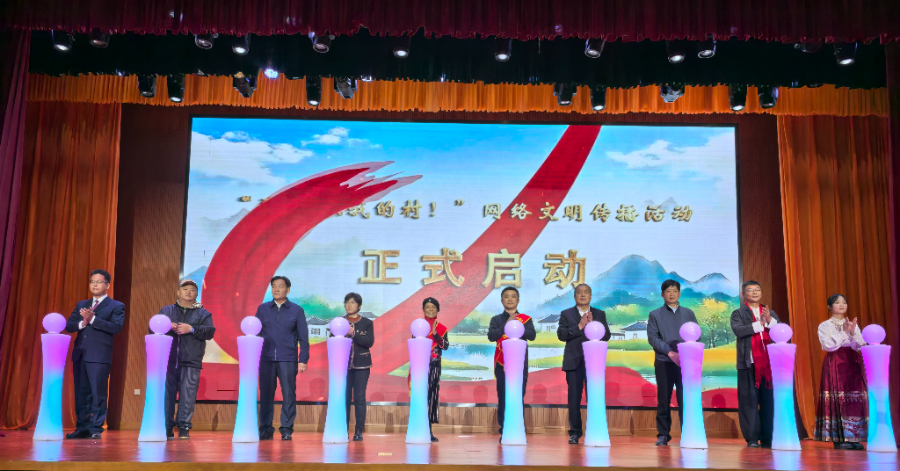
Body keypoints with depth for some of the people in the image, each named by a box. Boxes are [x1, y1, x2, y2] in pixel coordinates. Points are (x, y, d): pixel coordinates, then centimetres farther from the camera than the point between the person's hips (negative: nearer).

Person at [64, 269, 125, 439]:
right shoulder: (81, 305, 21)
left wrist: (93, 319, -18)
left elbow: (116, 327, -11)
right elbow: (69, 326, 12)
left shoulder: (116, 306, 5)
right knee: (81, 392, 8)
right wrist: (82, 323, -9)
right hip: (80, 354, 5)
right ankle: (82, 427, 15)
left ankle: (95, 428, 0)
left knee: (98, 393, -6)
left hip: (99, 355, -5)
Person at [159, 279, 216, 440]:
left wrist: (191, 329, -13)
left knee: (188, 394, -6)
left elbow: (210, 331, 0)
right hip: (168, 359, 1)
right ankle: (166, 428, 8)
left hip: (191, 362, -1)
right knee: (166, 393, 0)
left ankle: (184, 427, 1)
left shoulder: (203, 313, 15)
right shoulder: (166, 310, 19)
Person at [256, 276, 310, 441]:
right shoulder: (262, 309, 10)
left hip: (288, 360, -1)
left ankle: (287, 429, 7)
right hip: (266, 359, 2)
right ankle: (265, 429, 13)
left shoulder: (296, 310, 6)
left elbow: (303, 337, 4)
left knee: (288, 395, 0)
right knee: (266, 394, 5)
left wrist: (303, 360, -3)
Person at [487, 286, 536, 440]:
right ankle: (504, 432, 7)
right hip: (502, 363, 0)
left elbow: (532, 335, -7)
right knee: (503, 398, 0)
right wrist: (506, 325, -15)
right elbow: (491, 336, -8)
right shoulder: (496, 319, 8)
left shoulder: (526, 319, 8)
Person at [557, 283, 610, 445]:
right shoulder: (566, 314, 9)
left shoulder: (600, 314, 13)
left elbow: (606, 336, 3)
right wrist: (579, 326, -13)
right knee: (574, 398, 1)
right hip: (574, 362, 0)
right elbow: (561, 334, -4)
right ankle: (575, 432, 7)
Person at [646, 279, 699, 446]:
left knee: (685, 398, -3)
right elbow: (652, 338, -2)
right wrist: (670, 352, -13)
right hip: (664, 362, -1)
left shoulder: (688, 313, 14)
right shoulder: (655, 315, 10)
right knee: (663, 399, 2)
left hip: (685, 361, 1)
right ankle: (663, 434, 8)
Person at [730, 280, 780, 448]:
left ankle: (767, 438, 10)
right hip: (748, 363, -3)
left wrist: (770, 320, -11)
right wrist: (759, 324, -16)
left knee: (769, 401, 2)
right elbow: (738, 330, -12)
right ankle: (752, 438, 2)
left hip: (769, 363, 3)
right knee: (749, 401, -3)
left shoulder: (770, 313, 18)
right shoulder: (738, 313, 6)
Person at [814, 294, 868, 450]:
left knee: (855, 400, -4)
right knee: (837, 400, -8)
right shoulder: (824, 326, 4)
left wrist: (852, 333, -14)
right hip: (834, 364, -4)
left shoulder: (853, 324, 15)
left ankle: (853, 437, 1)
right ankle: (839, 439, -5)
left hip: (852, 363, 4)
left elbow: (859, 346, 3)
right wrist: (843, 332, -13)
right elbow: (828, 345, -11)